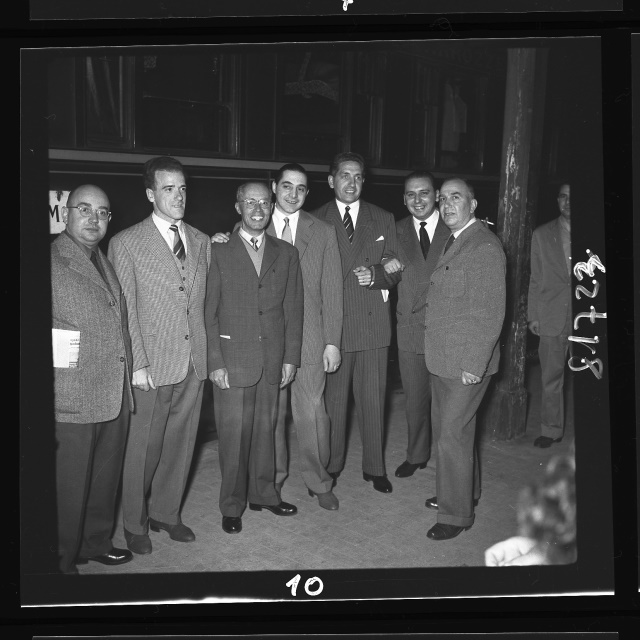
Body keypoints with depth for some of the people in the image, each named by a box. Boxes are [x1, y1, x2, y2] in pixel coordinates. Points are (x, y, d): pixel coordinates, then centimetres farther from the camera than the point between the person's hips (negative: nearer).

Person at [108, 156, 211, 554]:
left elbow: (205, 301, 12)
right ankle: (135, 524, 27)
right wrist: (138, 365, -12)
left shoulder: (202, 242, 10)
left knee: (181, 444, 14)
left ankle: (166, 513, 34)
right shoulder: (126, 244, -5)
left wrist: (208, 351, 6)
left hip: (194, 364, 4)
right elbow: (124, 311, -7)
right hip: (152, 367, -4)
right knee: (143, 449, 6)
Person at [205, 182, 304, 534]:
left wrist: (291, 357, 4)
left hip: (272, 360, 3)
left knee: (265, 429, 12)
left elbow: (293, 309, 9)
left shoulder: (286, 253, 10)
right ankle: (232, 505, 18)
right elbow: (209, 312, -3)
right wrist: (215, 362, -9)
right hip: (232, 360, -3)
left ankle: (263, 493, 29)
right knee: (233, 434, 2)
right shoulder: (218, 251, -1)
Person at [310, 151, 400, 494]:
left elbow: (394, 269, 8)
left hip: (373, 321, 2)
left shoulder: (383, 220, 10)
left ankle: (374, 467, 23)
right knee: (332, 399, 6)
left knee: (374, 399, 8)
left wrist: (375, 274, -12)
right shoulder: (316, 221, 4)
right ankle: (330, 468, 22)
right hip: (332, 322, -2)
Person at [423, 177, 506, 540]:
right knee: (447, 429, 20)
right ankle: (464, 492, 39)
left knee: (452, 436, -3)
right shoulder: (453, 242, 13)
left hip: (467, 361, -9)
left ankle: (456, 514, 13)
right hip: (442, 359, 9)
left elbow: (491, 313, -19)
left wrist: (474, 365, -20)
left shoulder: (485, 246, -15)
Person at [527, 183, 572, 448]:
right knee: (551, 379, 7)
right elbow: (536, 279, 9)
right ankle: (551, 430, 20)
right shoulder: (542, 235, 9)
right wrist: (533, 315, 5)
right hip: (552, 318, 1)